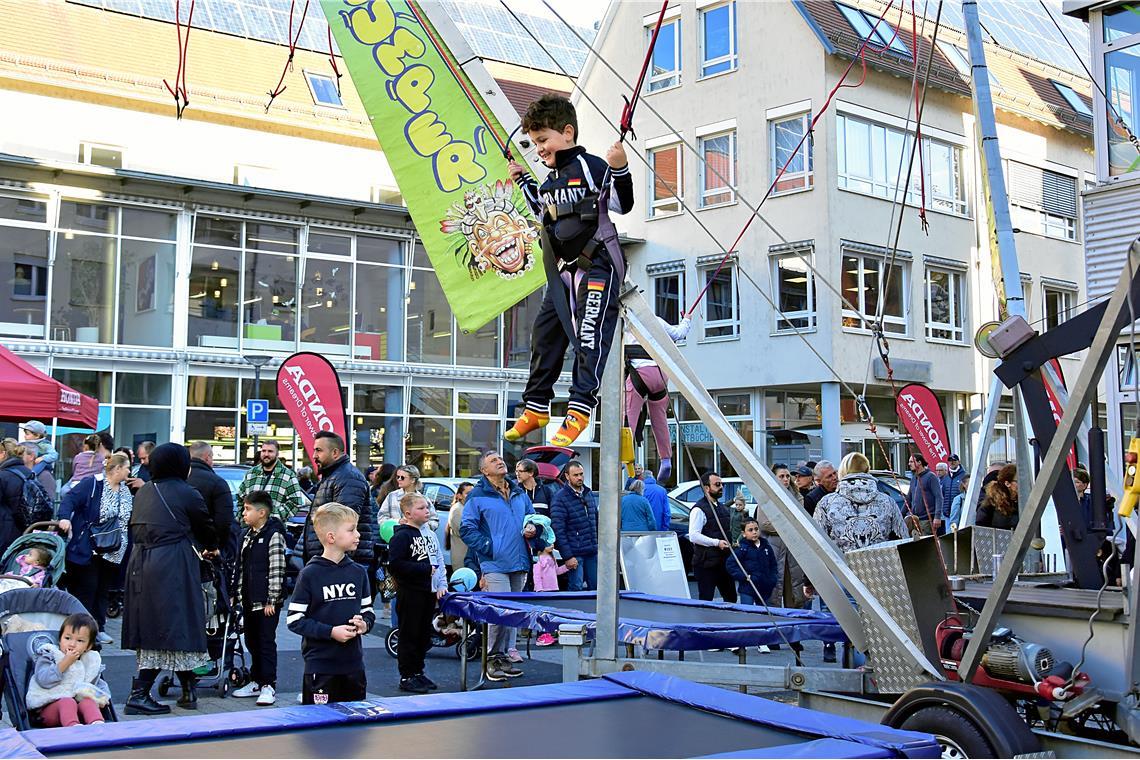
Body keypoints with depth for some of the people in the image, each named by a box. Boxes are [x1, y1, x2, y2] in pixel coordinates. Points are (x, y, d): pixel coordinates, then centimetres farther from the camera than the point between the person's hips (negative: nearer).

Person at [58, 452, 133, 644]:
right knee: (86, 588, -2)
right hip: (88, 549, -6)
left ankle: (98, 628, 18)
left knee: (104, 589, 11)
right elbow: (70, 499, -17)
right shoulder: (91, 484, -9)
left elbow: (131, 521, 21)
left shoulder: (127, 492, 12)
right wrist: (65, 517, -32)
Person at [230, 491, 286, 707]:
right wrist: (238, 593, 13)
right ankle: (256, 682, 25)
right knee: (252, 641, 14)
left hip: (267, 601, -8)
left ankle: (268, 685, 3)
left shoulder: (274, 535, -12)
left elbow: (277, 569, -15)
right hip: (249, 600, 8)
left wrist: (272, 600, -17)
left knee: (266, 642, -3)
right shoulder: (247, 535, 13)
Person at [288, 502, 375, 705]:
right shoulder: (310, 574, -8)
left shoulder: (359, 572, 8)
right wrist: (331, 632, -16)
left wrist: (364, 624, -5)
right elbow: (294, 620, -8)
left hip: (353, 664, 5)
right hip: (320, 665, -5)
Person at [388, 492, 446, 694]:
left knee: (424, 634, 14)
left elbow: (439, 559, 17)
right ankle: (407, 677, 8)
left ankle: (418, 671, 26)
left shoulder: (429, 533, 12)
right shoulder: (401, 536, -12)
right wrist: (425, 569, -18)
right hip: (409, 594, -7)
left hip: (428, 592, 7)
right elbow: (395, 564, -21)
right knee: (409, 634, 0)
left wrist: (442, 585, 6)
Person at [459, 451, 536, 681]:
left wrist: (532, 529, 7)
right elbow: (466, 529, -4)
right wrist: (489, 547, -11)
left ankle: (505, 656, 21)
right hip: (495, 564, -6)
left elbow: (531, 516, 30)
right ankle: (494, 658, 1)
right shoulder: (477, 496, -2)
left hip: (519, 563, 6)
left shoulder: (519, 493, 16)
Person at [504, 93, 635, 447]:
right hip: (562, 270, 9)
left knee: (589, 334, -15)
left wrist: (619, 169, -28)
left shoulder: (591, 166, -8)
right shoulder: (550, 180, 16)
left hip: (596, 264, -9)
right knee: (545, 332, 10)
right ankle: (535, 407, 20)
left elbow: (622, 204, -14)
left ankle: (580, 408, -17)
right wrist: (522, 181, 28)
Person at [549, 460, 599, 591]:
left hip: (592, 552, 6)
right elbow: (558, 529, -14)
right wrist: (567, 556, -17)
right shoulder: (560, 498, -9)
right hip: (575, 554, -6)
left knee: (595, 587, 9)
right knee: (576, 589, -4)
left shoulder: (589, 494, 13)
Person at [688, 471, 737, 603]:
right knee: (705, 600, -5)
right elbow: (694, 536, -20)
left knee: (731, 598, 12)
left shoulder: (723, 508, 18)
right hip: (706, 563, -8)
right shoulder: (699, 509, -11)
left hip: (724, 562, 9)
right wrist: (717, 543, -22)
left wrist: (732, 543, 14)